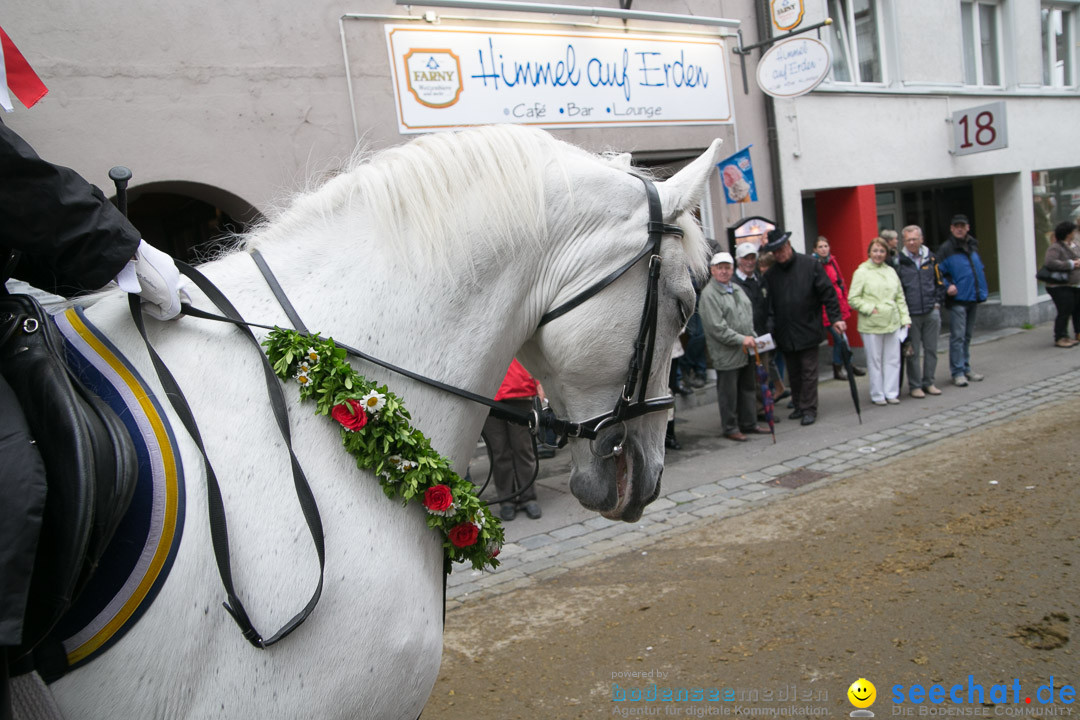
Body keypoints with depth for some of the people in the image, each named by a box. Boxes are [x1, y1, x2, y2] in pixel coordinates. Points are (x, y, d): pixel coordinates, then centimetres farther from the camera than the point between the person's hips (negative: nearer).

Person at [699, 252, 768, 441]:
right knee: (728, 393, 1)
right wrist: (741, 339, -19)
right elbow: (716, 327, -19)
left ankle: (749, 423, 29)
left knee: (748, 388, 16)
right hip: (726, 354, -8)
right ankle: (730, 428, 13)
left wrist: (752, 337, 10)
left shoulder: (737, 289, 14)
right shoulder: (709, 294, -14)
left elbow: (749, 315, 22)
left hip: (746, 351, 8)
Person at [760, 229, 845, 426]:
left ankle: (809, 408, 7)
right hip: (785, 334, 3)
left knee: (809, 371, -1)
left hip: (808, 329, -3)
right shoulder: (771, 274, 6)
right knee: (793, 373, 11)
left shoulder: (811, 265, -2)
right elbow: (769, 304, 6)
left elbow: (827, 293, -2)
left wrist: (835, 318, -8)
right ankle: (799, 405, 23)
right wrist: (771, 331, 0)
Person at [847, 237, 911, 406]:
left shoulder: (891, 271, 11)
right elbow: (852, 299, -7)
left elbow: (900, 297, 14)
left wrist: (905, 318, 8)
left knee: (893, 359, 7)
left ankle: (891, 393, 17)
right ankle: (877, 395, 13)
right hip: (871, 325, -4)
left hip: (892, 323, 5)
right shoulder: (862, 272, -4)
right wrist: (870, 308, -16)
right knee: (875, 360, 3)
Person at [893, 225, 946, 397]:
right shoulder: (898, 260, -2)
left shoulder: (931, 258, 8)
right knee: (913, 352, 2)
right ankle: (915, 385, 10)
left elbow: (939, 282, 16)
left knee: (931, 349, 8)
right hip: (910, 314, -3)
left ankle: (928, 382, 20)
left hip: (931, 312, 3)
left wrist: (937, 302, 7)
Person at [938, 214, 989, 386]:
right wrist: (947, 286, -23)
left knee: (967, 335, 15)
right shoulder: (946, 249, -6)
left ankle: (966, 368, 24)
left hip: (972, 299, 7)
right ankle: (957, 372, -3)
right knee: (957, 336, -8)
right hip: (957, 299, -7)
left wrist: (982, 290, 11)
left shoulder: (972, 246, 14)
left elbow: (980, 269, 21)